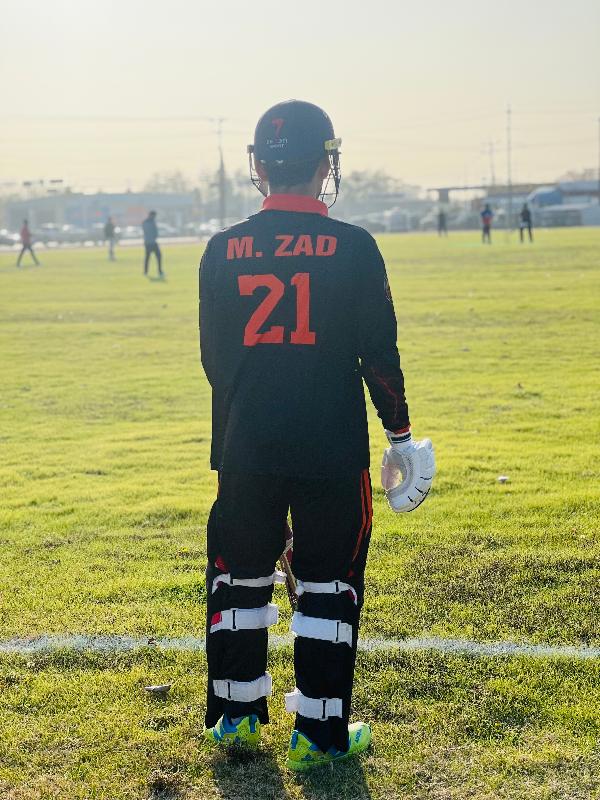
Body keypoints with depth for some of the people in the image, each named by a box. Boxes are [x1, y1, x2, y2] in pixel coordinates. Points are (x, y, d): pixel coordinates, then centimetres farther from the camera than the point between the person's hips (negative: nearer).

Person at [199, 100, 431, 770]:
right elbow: (379, 352, -5)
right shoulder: (353, 248, -8)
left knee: (240, 577, 18)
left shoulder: (224, 250, -1)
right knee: (328, 585, 9)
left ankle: (235, 713, 28)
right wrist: (399, 432, 8)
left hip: (246, 446, 3)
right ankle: (318, 734, 14)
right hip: (332, 450, -2)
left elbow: (213, 355, 7)